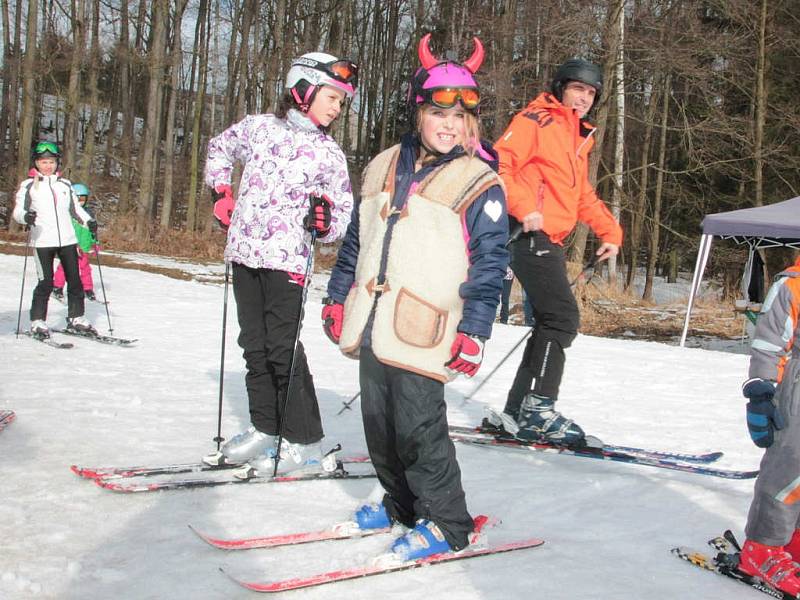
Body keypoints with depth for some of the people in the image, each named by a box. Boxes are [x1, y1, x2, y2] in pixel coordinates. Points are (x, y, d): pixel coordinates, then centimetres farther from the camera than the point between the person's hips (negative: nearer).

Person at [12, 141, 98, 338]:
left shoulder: (65, 184, 14)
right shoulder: (29, 185, 3)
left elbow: (75, 208, 20)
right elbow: (18, 210, -2)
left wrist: (89, 222, 3)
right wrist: (26, 216, -24)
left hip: (67, 240, 4)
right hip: (43, 241, -4)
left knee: (75, 280, 5)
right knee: (46, 283, -7)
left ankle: (76, 318, 17)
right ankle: (38, 322, 5)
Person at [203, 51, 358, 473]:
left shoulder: (329, 154, 2)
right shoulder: (259, 126, 8)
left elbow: (344, 213, 4)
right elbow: (220, 147, 27)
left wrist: (324, 222, -17)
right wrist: (221, 191, 15)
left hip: (287, 257, -4)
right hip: (244, 250, 4)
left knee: (283, 347, -7)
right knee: (254, 343, 10)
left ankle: (303, 441, 3)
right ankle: (265, 428, 23)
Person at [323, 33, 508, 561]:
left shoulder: (481, 185, -4)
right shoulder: (385, 168, 13)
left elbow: (489, 266, -7)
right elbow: (356, 241, 20)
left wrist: (473, 333, -13)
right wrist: (337, 299, 19)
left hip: (421, 335, -6)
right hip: (372, 326, 6)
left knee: (418, 429, -5)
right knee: (379, 424, 14)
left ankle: (447, 522, 11)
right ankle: (401, 502, 33)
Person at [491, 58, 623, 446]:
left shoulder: (578, 136, 25)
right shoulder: (537, 120, -3)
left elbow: (582, 194, 31)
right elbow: (500, 162, -15)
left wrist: (609, 231, 20)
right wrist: (523, 207, -25)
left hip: (550, 241, 10)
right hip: (531, 235, -10)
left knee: (551, 322, 8)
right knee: (563, 317, -15)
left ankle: (519, 411, 13)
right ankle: (538, 408, -12)